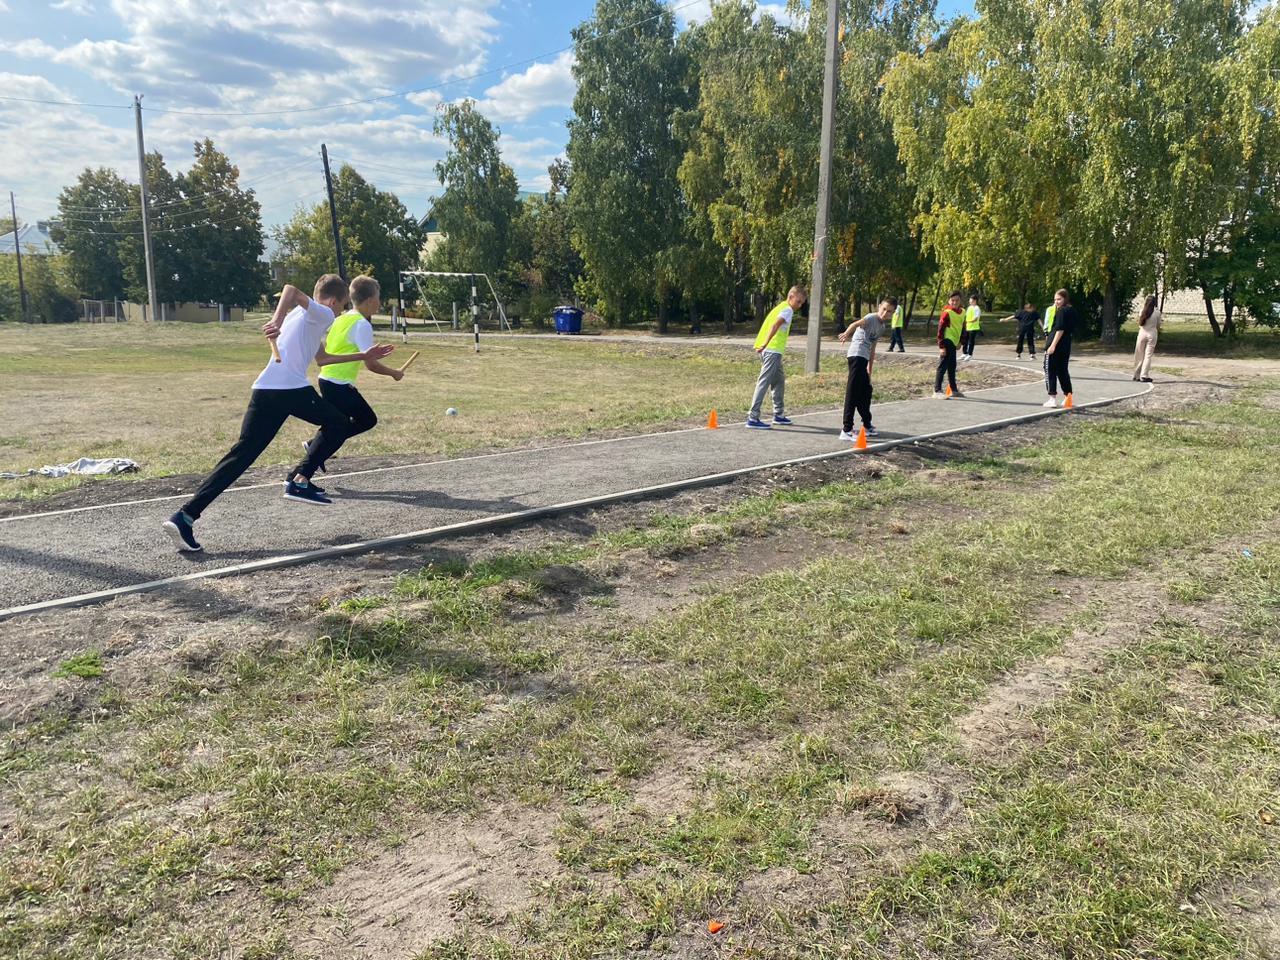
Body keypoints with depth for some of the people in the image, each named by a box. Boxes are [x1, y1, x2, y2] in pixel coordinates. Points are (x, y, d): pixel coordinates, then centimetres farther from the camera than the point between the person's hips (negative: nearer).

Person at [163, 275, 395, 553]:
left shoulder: (302, 315, 32)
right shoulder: (323, 314, 5)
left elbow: (322, 358, 43)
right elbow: (291, 290, -15)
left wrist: (363, 356, 48)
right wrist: (278, 320, -30)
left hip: (264, 389, 8)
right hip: (293, 389, -8)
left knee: (242, 454, 3)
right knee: (339, 424, 17)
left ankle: (186, 516, -8)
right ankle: (299, 481, 10)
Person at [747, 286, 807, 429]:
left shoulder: (780, 307, 21)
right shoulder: (788, 309, -8)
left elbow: (772, 325, 21)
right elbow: (775, 326, -22)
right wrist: (765, 344, -29)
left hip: (772, 351, 10)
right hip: (773, 350, -10)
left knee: (779, 380, 19)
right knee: (764, 382, -11)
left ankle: (779, 415, 26)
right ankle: (753, 418, -13)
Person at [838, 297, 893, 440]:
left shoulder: (881, 327, 21)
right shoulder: (871, 318, -6)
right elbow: (856, 324, -28)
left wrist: (870, 369, 29)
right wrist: (846, 333, -48)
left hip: (863, 359, 10)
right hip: (857, 356, -10)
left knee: (866, 391, 20)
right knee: (853, 393, -12)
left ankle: (867, 426, 35)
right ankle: (846, 430, -14)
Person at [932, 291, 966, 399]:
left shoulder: (962, 312, 9)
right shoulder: (947, 313, -15)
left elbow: (962, 328, 20)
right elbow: (940, 329, -17)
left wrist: (960, 342, 16)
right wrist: (941, 346, -19)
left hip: (954, 343, 8)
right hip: (947, 342, -8)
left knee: (952, 367, 16)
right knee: (943, 367, -9)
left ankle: (954, 390, 24)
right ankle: (937, 391, -8)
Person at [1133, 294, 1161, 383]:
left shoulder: (1142, 312, -3)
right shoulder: (1157, 312, -6)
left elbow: (1140, 323, 7)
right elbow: (1158, 325, -1)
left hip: (1142, 333, 2)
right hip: (1152, 334, -2)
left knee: (1139, 355, 10)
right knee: (1148, 355, 1)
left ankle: (1137, 375, 15)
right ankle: (1144, 375, -5)